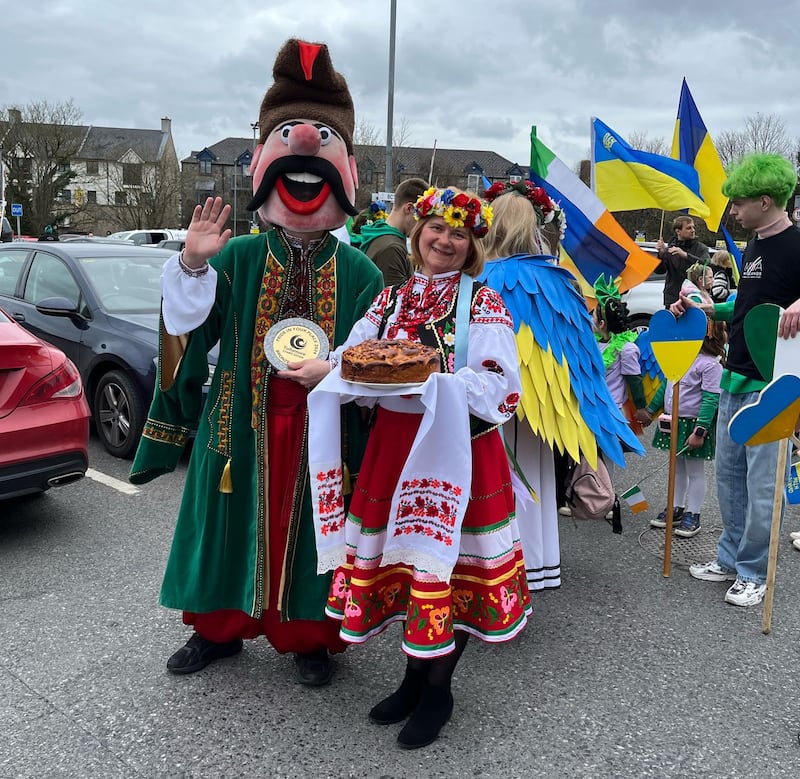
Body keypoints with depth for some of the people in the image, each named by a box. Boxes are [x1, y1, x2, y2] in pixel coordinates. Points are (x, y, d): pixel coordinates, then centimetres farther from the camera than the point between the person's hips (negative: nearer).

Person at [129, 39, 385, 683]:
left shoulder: (359, 273, 0)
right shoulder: (238, 258, 2)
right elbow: (187, 326, -9)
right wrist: (193, 264, -23)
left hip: (322, 434, -1)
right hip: (240, 430, 1)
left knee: (308, 533, 8)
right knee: (233, 528, 13)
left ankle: (309, 636, 30)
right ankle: (219, 627, 35)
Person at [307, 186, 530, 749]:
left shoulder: (483, 303, -3)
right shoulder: (391, 300, 12)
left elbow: (499, 384, -13)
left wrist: (431, 381, -26)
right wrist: (330, 366, -16)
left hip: (457, 446, -5)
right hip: (395, 444, 5)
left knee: (449, 564, 2)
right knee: (405, 558, 12)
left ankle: (438, 690, 23)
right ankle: (415, 676, 32)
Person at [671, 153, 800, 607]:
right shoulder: (754, 247, 13)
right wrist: (706, 309, 15)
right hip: (735, 380, 9)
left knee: (761, 484, 0)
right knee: (729, 475, 15)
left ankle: (753, 573, 14)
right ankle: (731, 558, 28)